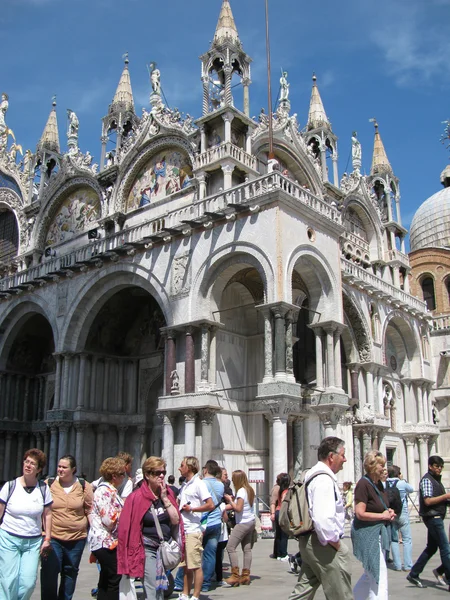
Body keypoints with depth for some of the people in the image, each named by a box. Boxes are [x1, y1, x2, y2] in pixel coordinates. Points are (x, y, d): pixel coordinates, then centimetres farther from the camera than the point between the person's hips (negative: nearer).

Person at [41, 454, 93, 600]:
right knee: (49, 573, -8)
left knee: (70, 572, 15)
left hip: (77, 538, 1)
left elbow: (90, 510, 4)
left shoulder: (84, 486, 0)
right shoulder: (48, 485, -1)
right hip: (52, 537, -1)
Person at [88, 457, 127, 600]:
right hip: (106, 542, -10)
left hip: (108, 542, 10)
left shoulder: (111, 490, 16)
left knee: (106, 582, 14)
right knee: (115, 580, -5)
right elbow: (109, 519, -22)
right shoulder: (105, 491, -16)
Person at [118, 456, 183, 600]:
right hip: (147, 549, -5)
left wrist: (165, 498, -11)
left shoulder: (168, 493, 3)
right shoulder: (137, 497, -13)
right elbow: (129, 526, -9)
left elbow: (175, 520, -3)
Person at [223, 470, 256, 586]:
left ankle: (235, 576, -10)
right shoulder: (249, 490, 12)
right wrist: (232, 501, 9)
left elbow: (238, 508, -18)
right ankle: (246, 575, 5)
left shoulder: (241, 491, -15)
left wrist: (230, 500, -6)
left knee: (230, 547, -9)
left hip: (243, 523, -10)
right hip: (251, 521, 10)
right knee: (247, 548, 6)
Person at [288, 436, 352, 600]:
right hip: (324, 545, -10)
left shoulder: (313, 474, 14)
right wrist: (335, 542, -17)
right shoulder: (324, 479, -20)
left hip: (308, 541, 10)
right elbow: (323, 519, -30)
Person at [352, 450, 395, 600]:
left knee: (371, 575, 21)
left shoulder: (379, 484, 9)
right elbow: (360, 514, -23)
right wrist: (383, 516, -15)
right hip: (367, 534, -10)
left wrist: (389, 512, 5)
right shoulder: (363, 484, -18)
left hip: (378, 533, 10)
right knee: (379, 578, -5)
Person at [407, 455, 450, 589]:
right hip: (432, 517, -10)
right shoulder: (427, 480, -13)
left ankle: (413, 575, 19)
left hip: (437, 518, 10)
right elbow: (428, 501, -21)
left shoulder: (436, 480, 16)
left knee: (431, 548, 13)